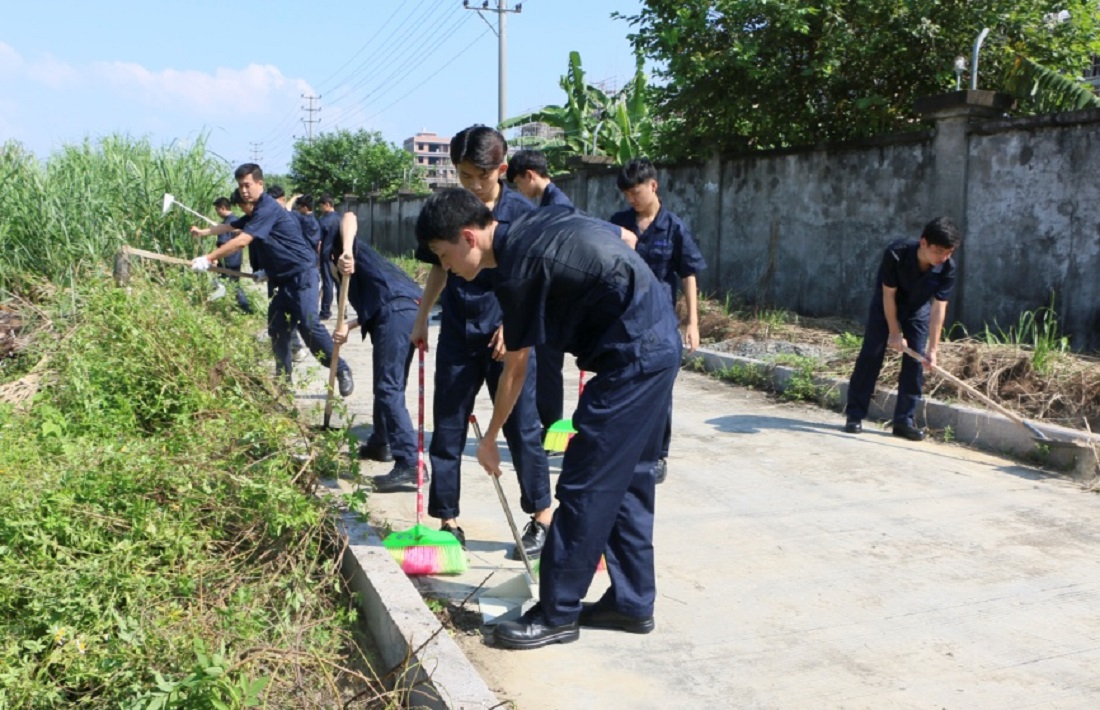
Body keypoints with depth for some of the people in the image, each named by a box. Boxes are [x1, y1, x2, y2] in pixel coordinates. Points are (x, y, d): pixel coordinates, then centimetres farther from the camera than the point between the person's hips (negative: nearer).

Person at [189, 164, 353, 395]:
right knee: (277, 328, 7)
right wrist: (203, 232, 44)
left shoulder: (267, 209, -15)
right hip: (286, 278, 10)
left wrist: (207, 259, -18)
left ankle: (342, 370, -10)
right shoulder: (256, 211, 18)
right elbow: (230, 226, 39)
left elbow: (241, 241, -22)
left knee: (308, 324, -20)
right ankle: (284, 380, 14)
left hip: (302, 273, -10)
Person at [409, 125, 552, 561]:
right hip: (457, 337, 4)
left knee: (522, 428, 4)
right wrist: (422, 317, 10)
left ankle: (542, 516, 19)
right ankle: (447, 521, 18)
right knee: (447, 429, 6)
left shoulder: (522, 213, -6)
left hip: (508, 337, -3)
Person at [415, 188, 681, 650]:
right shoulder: (535, 224, 10)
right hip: (660, 344, 10)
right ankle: (632, 602, 23)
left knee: (584, 484, -5)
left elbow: (515, 369, -6)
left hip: (632, 357, -10)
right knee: (629, 478, 14)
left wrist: (490, 439, 9)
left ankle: (557, 614, 4)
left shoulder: (516, 273, -15)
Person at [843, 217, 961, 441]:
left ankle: (904, 420, 3)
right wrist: (895, 333, -19)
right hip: (886, 306, -2)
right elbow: (889, 295, -23)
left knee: (915, 361, -4)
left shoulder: (947, 268, -26)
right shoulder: (896, 254, -33)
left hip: (918, 310, 2)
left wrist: (932, 349, -27)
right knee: (871, 355, -6)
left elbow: (939, 308, -24)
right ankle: (854, 415, 0)